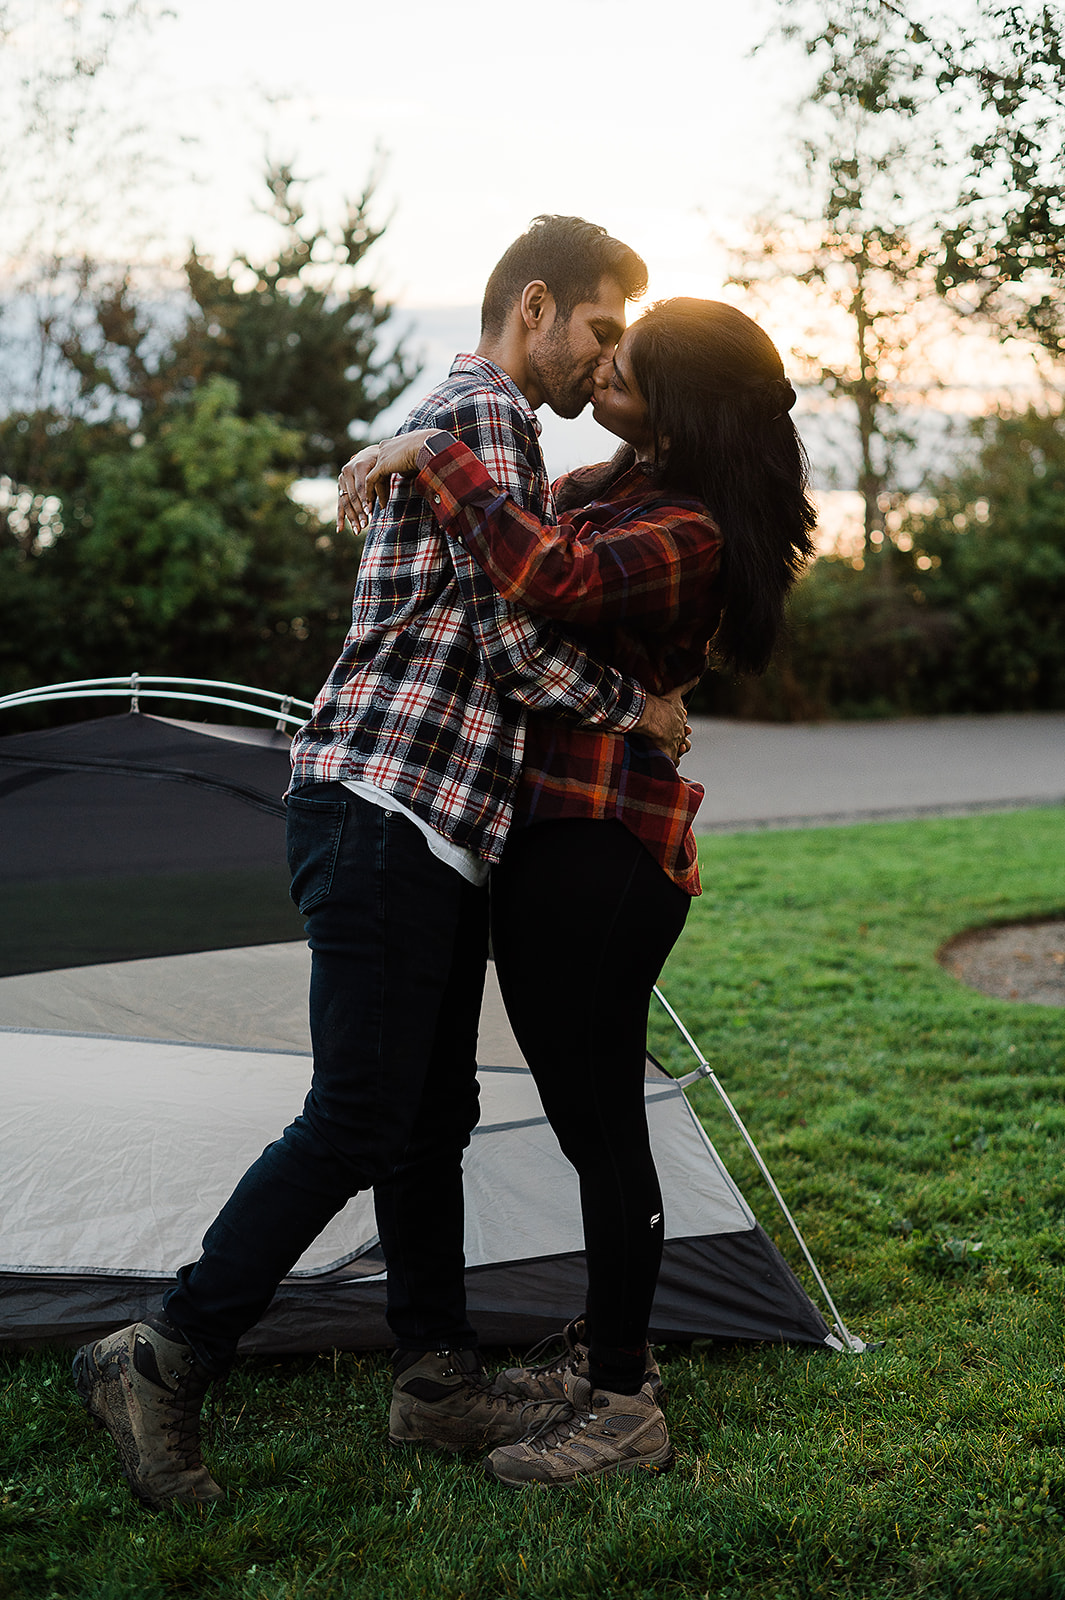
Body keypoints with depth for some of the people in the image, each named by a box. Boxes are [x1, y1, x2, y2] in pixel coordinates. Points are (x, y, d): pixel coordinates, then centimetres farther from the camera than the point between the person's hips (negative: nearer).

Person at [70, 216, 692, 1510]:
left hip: (432, 823, 11)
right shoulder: (486, 413, -10)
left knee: (433, 1114, 13)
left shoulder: (444, 418, 24)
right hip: (383, 808, -11)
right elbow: (516, 633, -17)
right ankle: (160, 1365, 0)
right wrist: (633, 708, -2)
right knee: (357, 1120, -9)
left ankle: (438, 1380, 21)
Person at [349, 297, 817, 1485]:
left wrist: (430, 454, -27)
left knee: (600, 1124, -2)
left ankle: (621, 1410, 11)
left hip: (599, 853, -10)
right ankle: (606, 1351, 34)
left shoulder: (685, 536, -19)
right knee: (590, 1110, 18)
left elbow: (547, 576, -37)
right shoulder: (613, 486, 11)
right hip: (555, 839, 10)